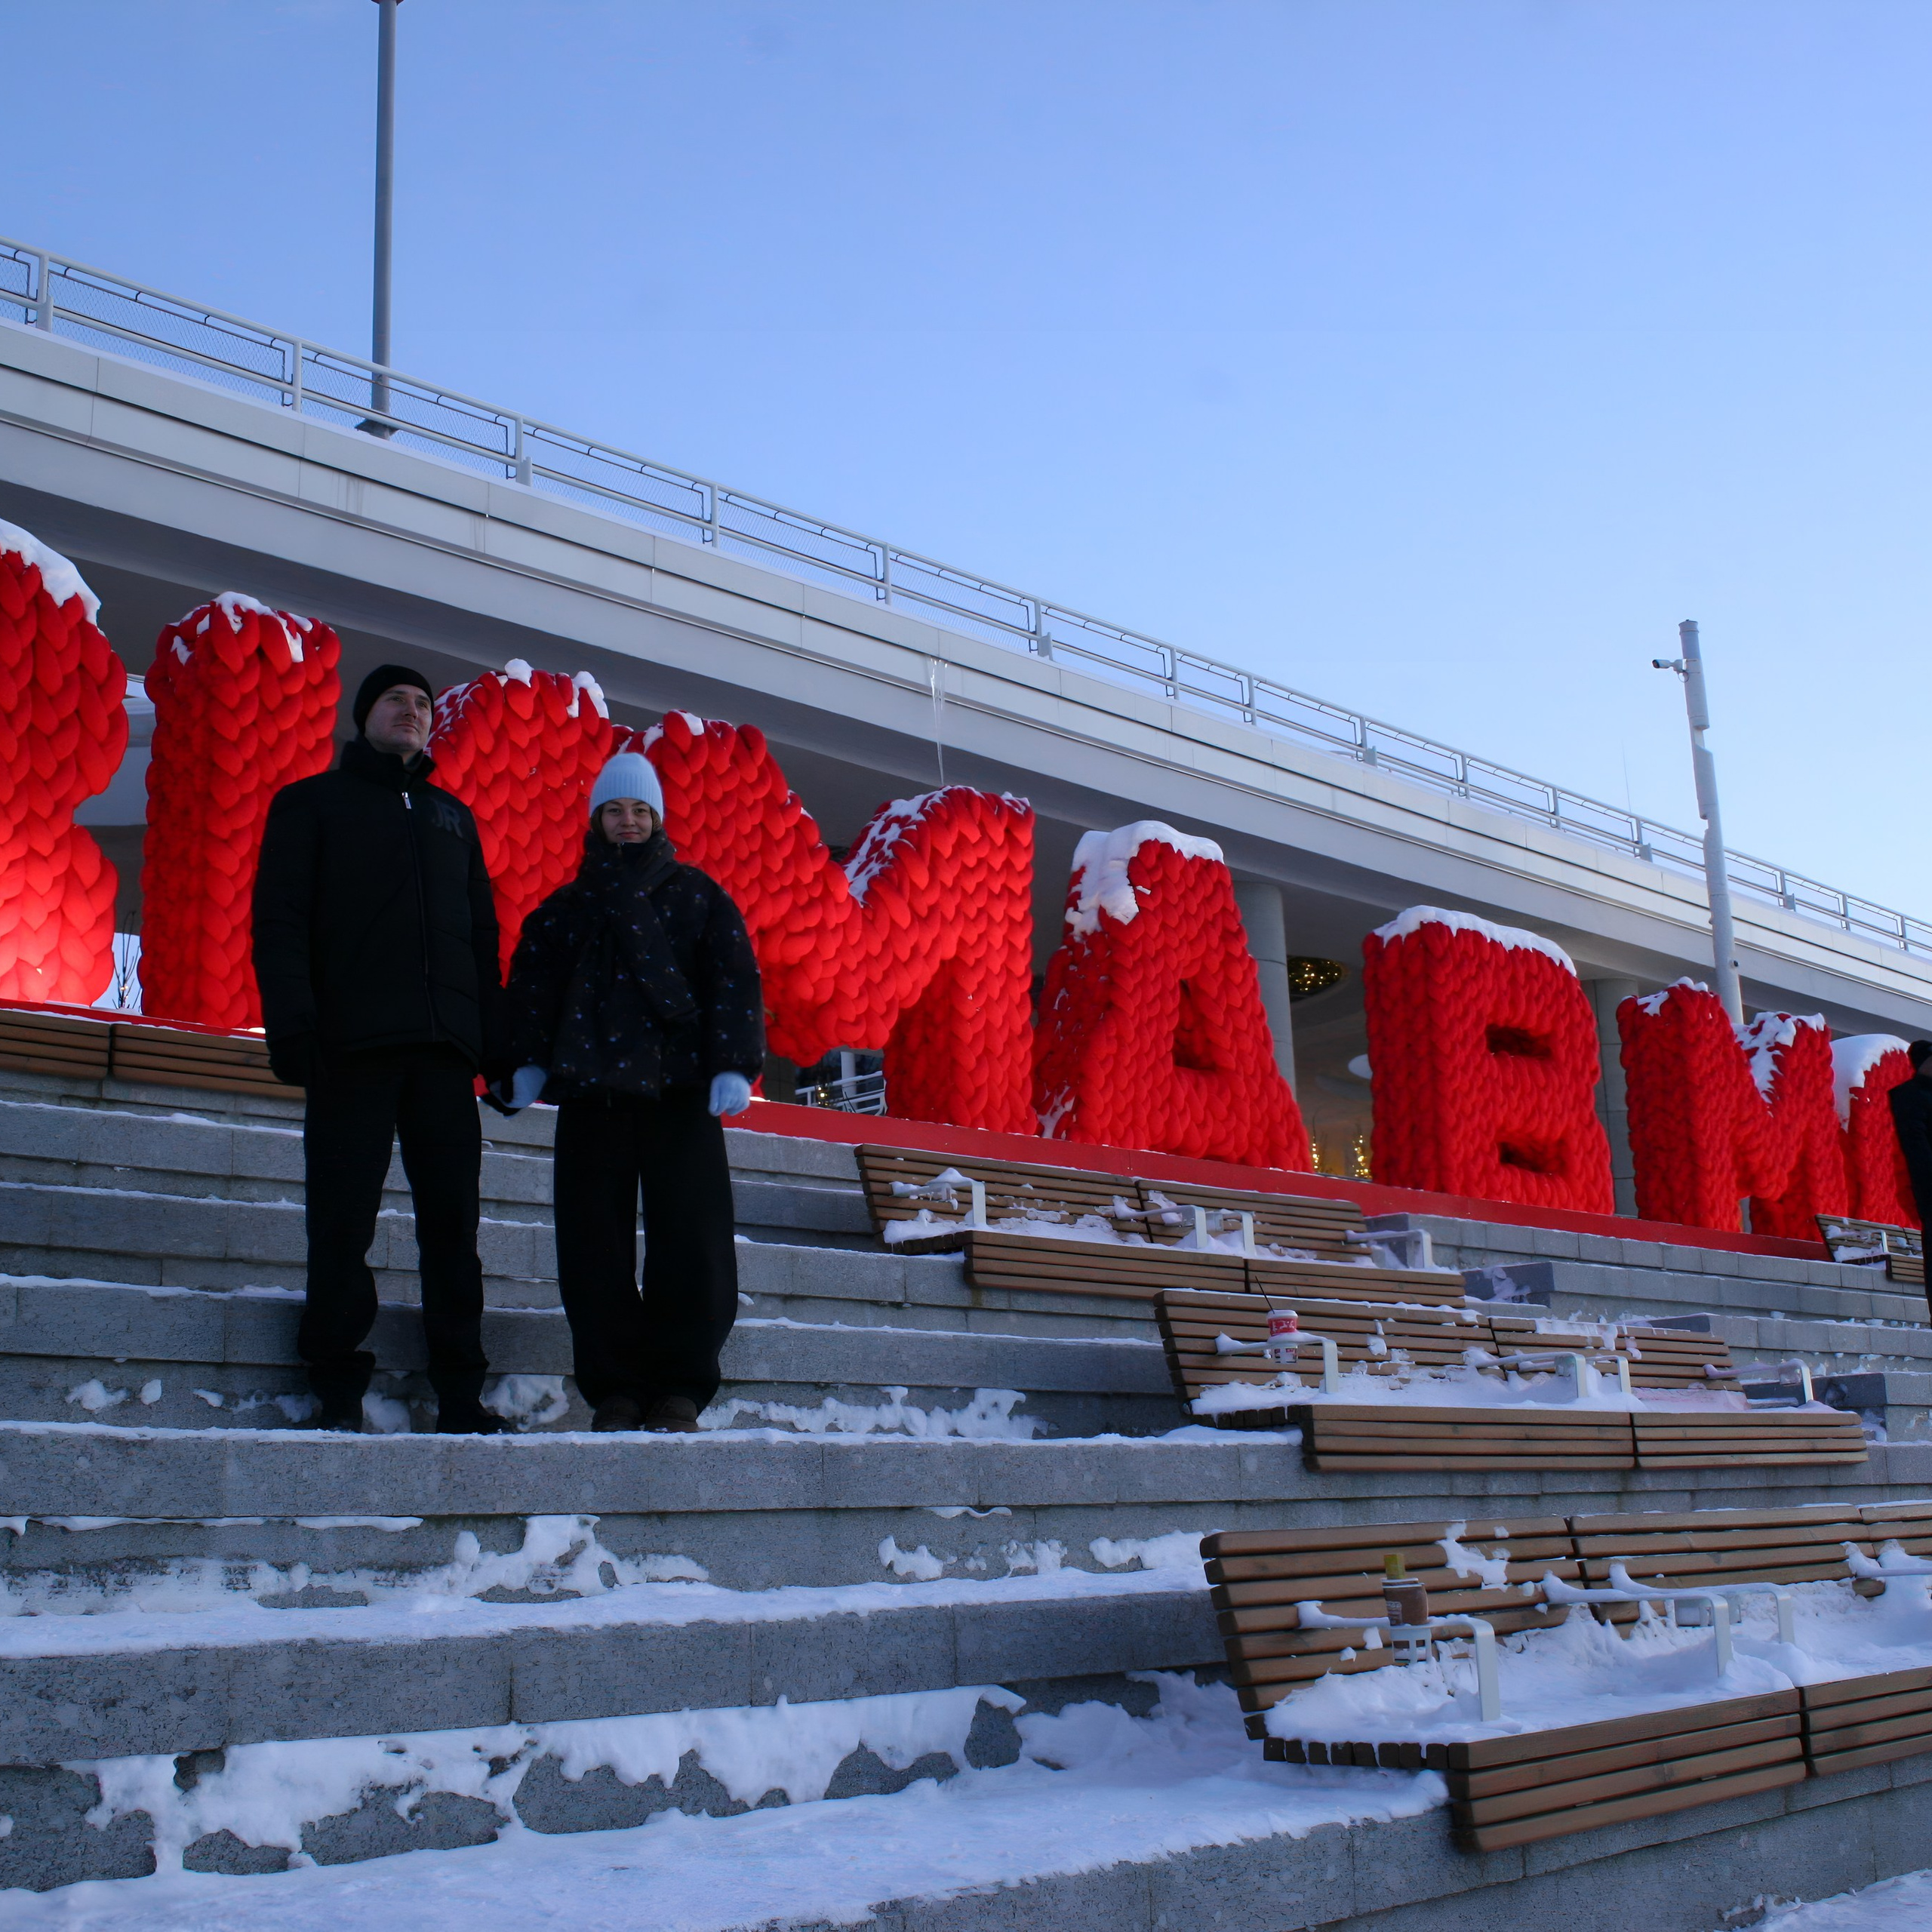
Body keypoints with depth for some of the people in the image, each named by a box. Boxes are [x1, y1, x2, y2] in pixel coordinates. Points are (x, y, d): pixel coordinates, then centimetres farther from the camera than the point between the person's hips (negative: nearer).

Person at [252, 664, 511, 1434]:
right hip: (352, 1048, -3)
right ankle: (339, 1392, 3)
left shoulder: (453, 816, 24)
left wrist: (497, 1044, 11)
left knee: (453, 1224, -1)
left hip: (445, 1049, 3)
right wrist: (292, 1025, -13)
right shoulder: (312, 803, 13)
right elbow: (279, 919, 1)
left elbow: (483, 935, 22)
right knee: (343, 1221, -4)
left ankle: (460, 1396, 2)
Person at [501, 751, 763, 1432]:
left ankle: (680, 1387, 1)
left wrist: (733, 1065, -8)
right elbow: (531, 986, 12)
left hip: (680, 1092, -2)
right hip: (590, 1094, 2)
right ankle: (616, 1387, 6)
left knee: (691, 1245, -8)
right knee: (594, 1248, -2)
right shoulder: (565, 908, 18)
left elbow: (734, 981, 4)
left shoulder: (698, 897, 12)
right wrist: (528, 1061, -4)